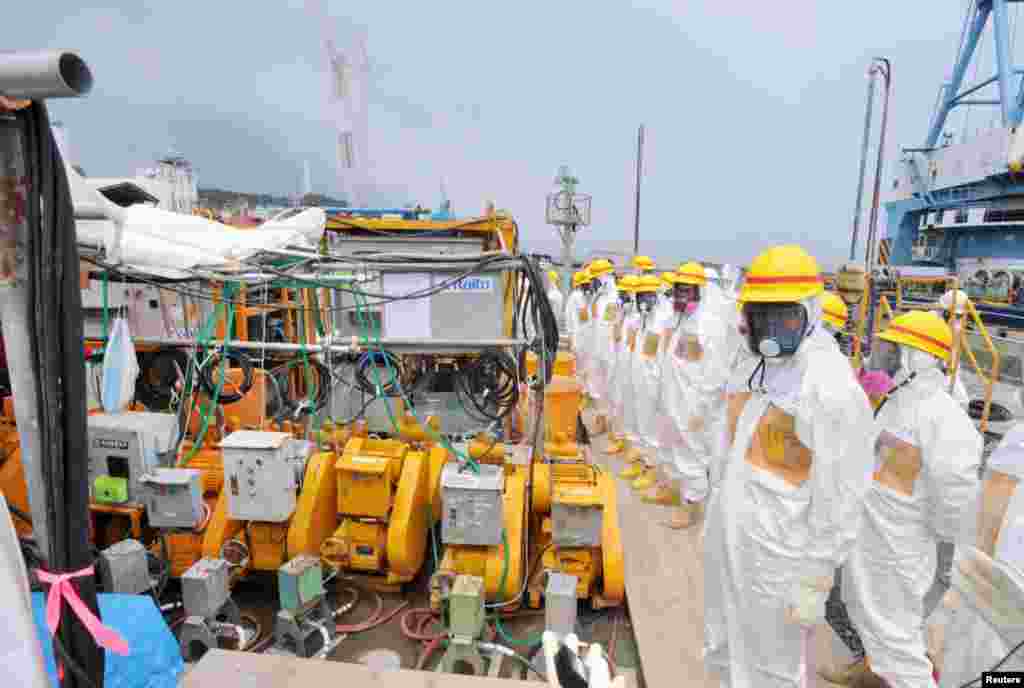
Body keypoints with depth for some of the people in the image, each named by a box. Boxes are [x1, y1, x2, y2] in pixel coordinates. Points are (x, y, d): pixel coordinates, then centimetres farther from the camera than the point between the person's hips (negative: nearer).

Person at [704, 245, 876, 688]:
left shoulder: (832, 387, -21)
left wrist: (816, 582, -16)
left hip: (777, 553, -8)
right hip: (728, 539, 8)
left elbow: (840, 497, -20)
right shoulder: (753, 366, 5)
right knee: (725, 649, 26)